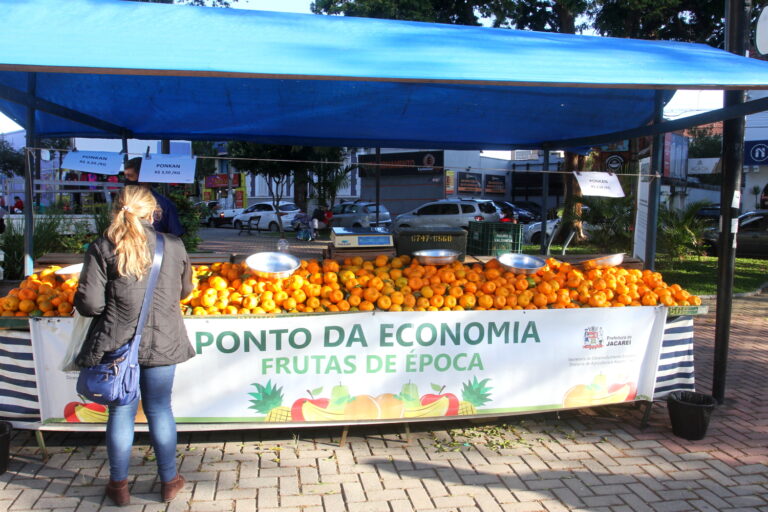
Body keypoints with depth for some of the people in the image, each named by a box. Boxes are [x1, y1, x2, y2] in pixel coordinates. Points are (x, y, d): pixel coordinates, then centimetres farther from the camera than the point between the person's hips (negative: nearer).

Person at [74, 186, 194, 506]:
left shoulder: (102, 248, -9)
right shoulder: (173, 246, -3)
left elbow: (88, 303, -12)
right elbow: (184, 291, 10)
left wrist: (115, 302, 9)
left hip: (116, 343, -1)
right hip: (161, 343, 1)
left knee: (121, 412, 12)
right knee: (160, 411, 14)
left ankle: (119, 486, 26)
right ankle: (169, 481, 27)